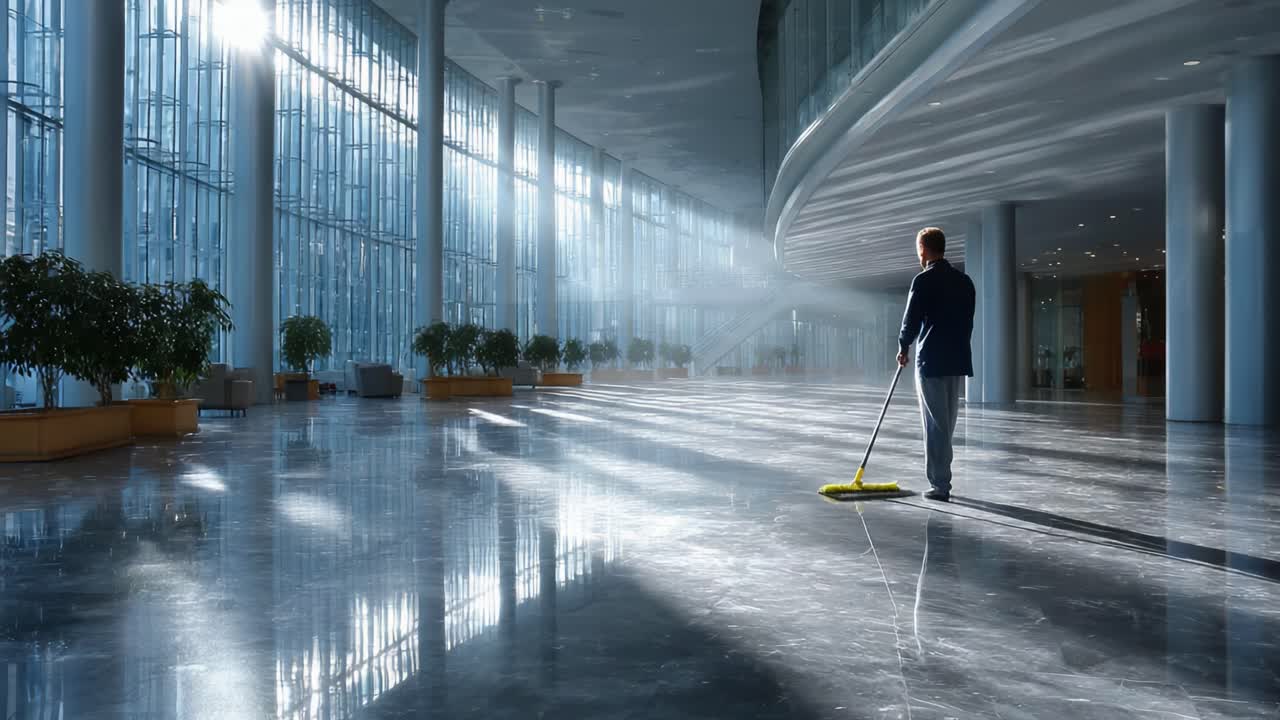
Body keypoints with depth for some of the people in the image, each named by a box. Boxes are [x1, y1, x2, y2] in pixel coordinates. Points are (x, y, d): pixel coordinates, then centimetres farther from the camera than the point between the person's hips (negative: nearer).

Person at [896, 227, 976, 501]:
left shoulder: (924, 280, -10)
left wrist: (903, 348, 10)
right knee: (948, 423, 13)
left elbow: (911, 319, -7)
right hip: (958, 360, 7)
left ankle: (940, 485, 0)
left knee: (935, 425, -2)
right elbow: (968, 321, 13)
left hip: (931, 361, -6)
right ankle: (940, 479, 21)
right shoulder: (965, 281, 10)